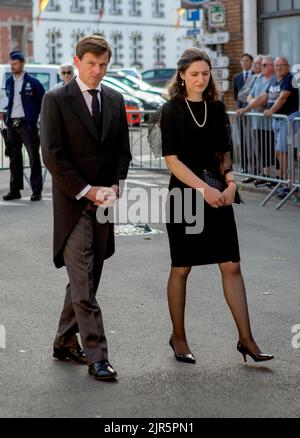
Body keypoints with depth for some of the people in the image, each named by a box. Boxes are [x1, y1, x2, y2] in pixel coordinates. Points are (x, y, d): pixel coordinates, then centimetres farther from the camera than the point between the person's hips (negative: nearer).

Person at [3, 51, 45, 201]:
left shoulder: (32, 82, -4)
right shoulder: (9, 82, 12)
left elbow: (43, 101, -1)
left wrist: (34, 117, -4)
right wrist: (8, 115, 13)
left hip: (27, 124, -5)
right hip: (11, 124, 6)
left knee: (34, 157, -3)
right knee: (14, 158, 9)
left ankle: (37, 191, 1)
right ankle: (15, 190, 15)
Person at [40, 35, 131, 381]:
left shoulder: (115, 100, 11)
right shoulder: (56, 100, -6)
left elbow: (122, 150, 14)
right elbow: (52, 155, -11)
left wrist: (114, 185, -2)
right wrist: (86, 191, -14)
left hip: (104, 201, 6)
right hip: (72, 203, -5)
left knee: (86, 279, 12)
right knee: (83, 283, -7)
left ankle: (65, 342, 26)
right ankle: (96, 357, -5)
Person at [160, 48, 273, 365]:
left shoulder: (216, 108, 9)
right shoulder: (172, 110, -5)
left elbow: (224, 153, 13)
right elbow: (172, 160, -10)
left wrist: (230, 183, -5)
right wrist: (204, 189, -18)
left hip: (217, 196, 4)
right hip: (185, 194, -4)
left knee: (231, 266, 1)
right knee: (181, 268, 5)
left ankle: (246, 338, 5)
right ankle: (178, 337, 20)